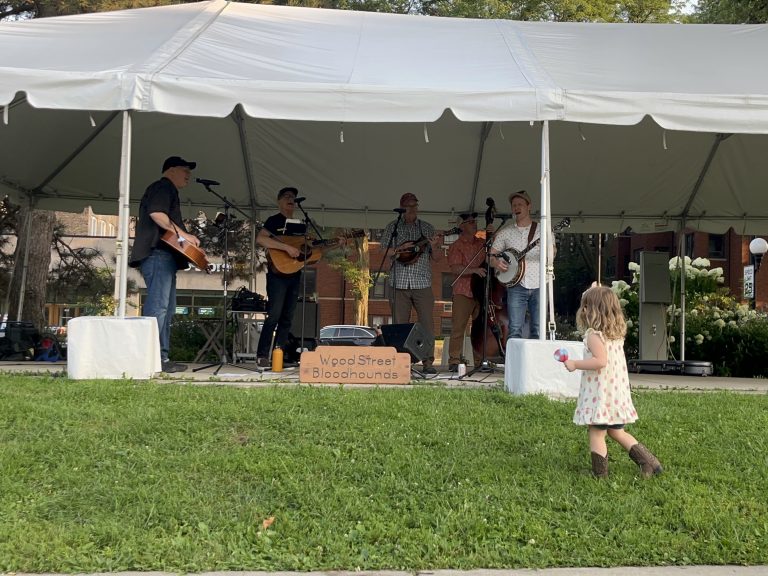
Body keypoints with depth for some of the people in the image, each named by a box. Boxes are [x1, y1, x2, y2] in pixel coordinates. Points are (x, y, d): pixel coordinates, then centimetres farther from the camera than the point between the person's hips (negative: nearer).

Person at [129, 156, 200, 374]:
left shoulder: (168, 191, 30)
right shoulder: (163, 187, -2)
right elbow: (156, 213, -19)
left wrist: (185, 240, 23)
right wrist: (182, 234, -16)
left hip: (165, 255, 11)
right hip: (158, 253, -11)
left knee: (166, 309, 10)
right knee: (158, 306, -15)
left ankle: (161, 357, 11)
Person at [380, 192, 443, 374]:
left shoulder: (427, 228, 13)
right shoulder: (392, 227, 13)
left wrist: (435, 246, -10)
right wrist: (399, 249, -9)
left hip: (422, 282, 0)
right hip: (399, 282, 0)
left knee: (427, 323, -5)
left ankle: (428, 361, -1)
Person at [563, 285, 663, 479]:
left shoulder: (593, 335, -16)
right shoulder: (617, 332, 8)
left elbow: (600, 361, -27)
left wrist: (575, 364, -20)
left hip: (600, 395, -8)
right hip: (617, 393, 8)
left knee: (596, 434, 1)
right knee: (617, 432, 22)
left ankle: (600, 475, 5)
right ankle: (649, 461, 20)